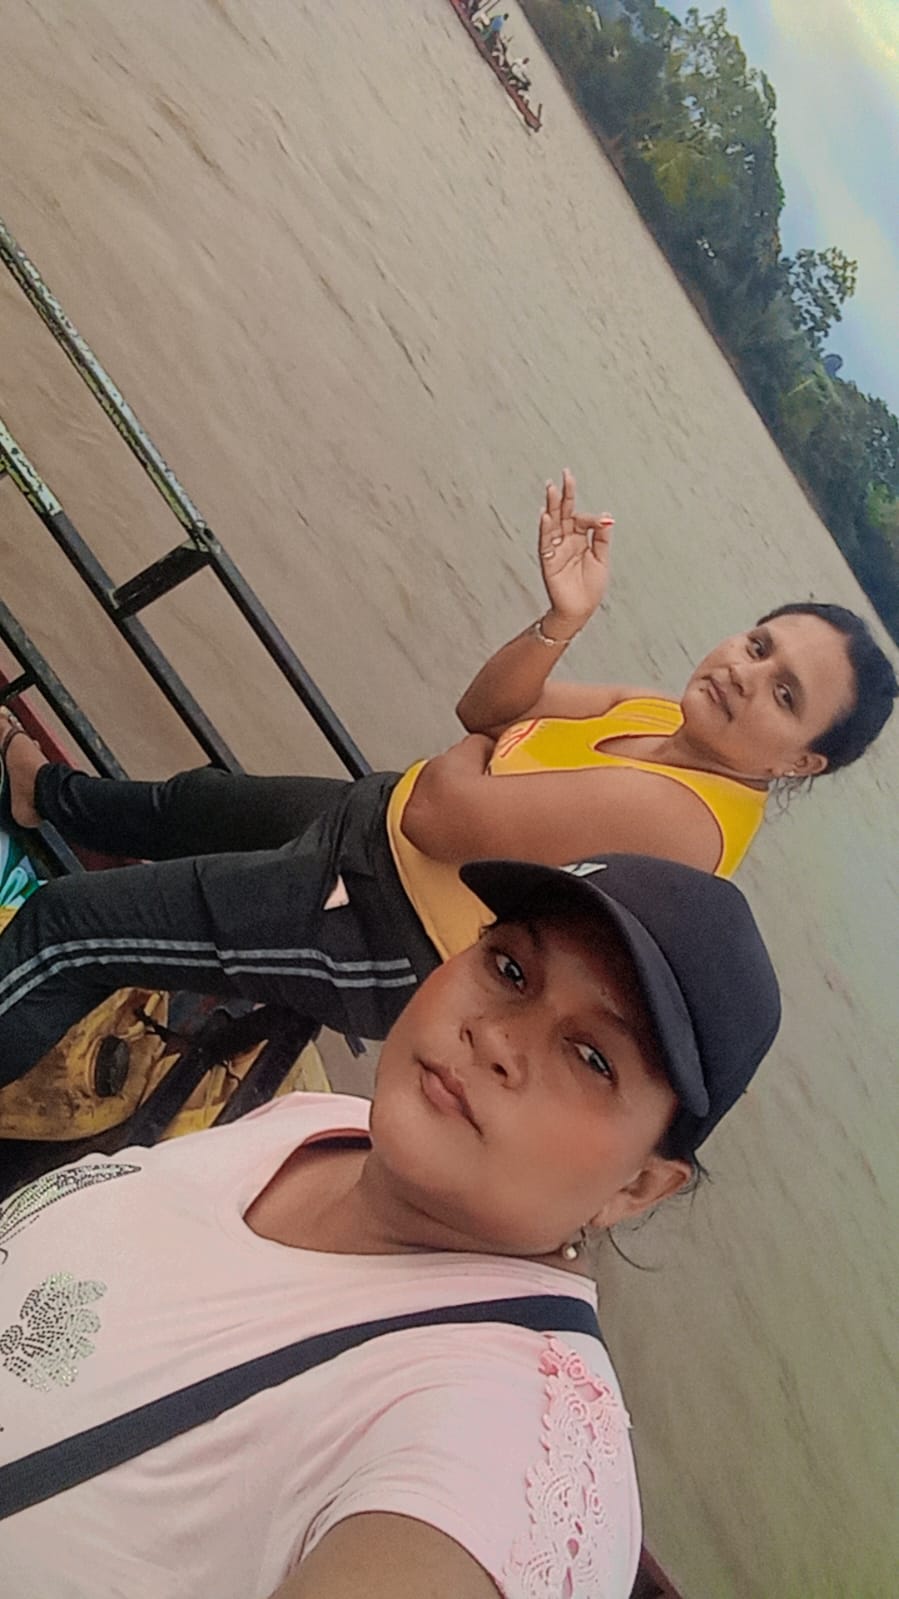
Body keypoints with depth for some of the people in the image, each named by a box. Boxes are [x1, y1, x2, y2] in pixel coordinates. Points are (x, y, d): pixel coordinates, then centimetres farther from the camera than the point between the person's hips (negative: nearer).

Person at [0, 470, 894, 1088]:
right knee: (186, 802, 31)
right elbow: (486, 711, 1)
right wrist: (561, 622, -18)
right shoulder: (666, 719, -5)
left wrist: (474, 758, -10)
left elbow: (442, 809, -34)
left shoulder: (681, 815, -32)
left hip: (380, 940, -9)